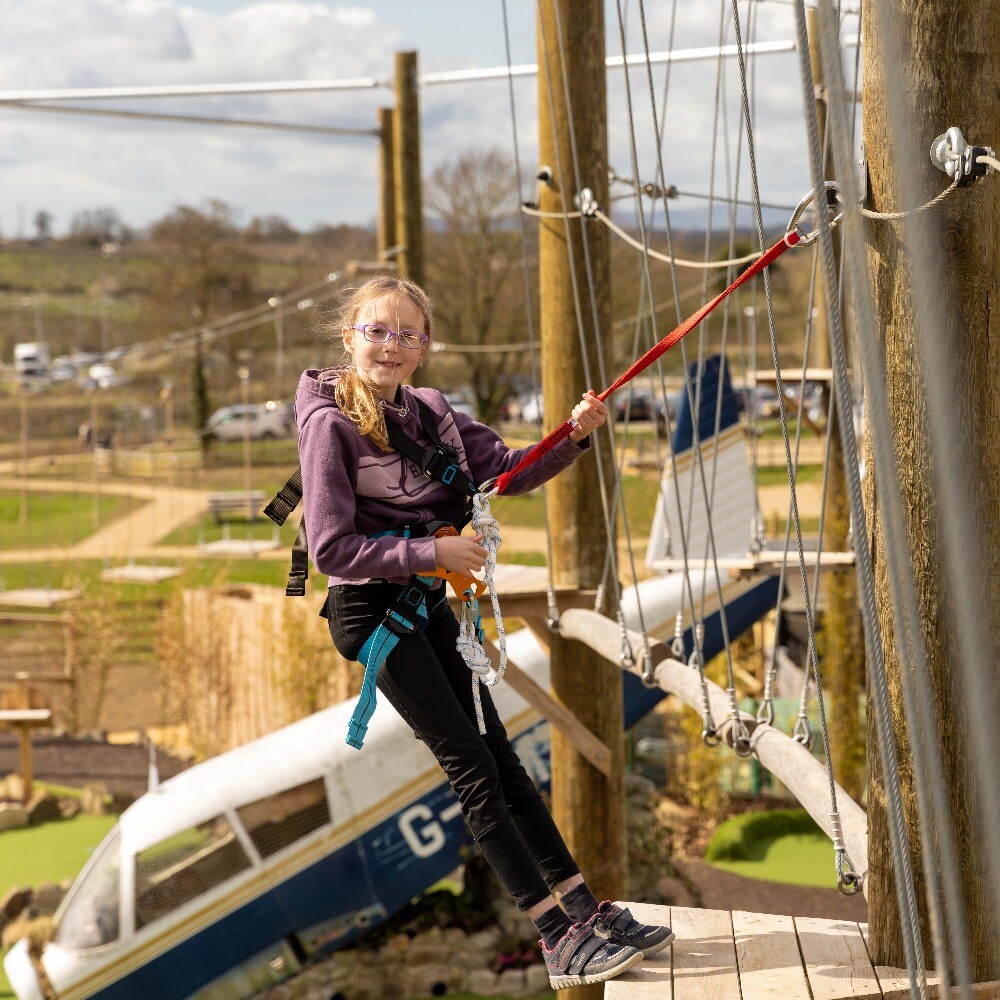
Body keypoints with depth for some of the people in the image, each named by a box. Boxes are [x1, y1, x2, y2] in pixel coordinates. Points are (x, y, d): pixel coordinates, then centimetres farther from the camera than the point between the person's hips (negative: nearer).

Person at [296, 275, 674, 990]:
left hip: (429, 603, 7)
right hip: (370, 609, -7)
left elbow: (509, 470, 5)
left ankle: (588, 912, 14)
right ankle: (559, 938, -5)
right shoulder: (329, 423, -15)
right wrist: (435, 552, -22)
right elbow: (332, 549, -19)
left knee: (502, 757, 9)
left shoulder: (431, 412, 6)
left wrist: (575, 436, -13)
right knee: (473, 768, -7)